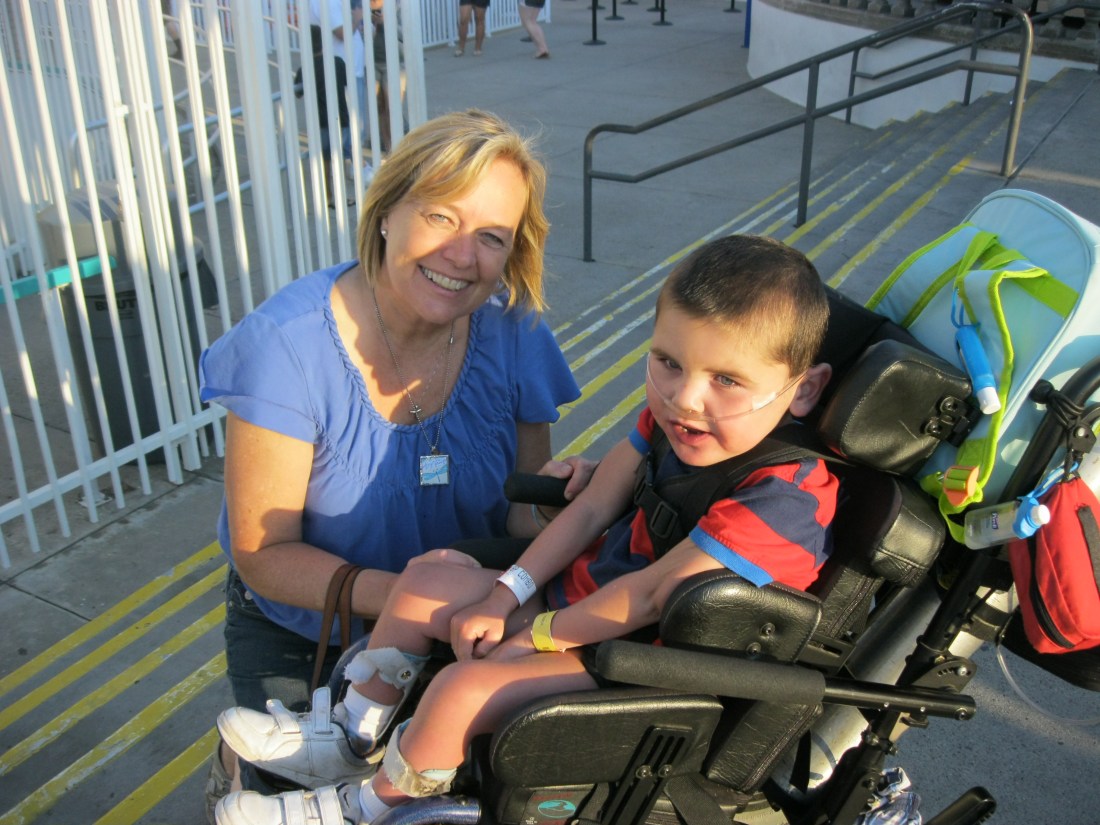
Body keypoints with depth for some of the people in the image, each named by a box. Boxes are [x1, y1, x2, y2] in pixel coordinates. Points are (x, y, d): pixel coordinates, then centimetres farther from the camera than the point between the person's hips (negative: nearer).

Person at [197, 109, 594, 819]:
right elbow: (262, 551, -20)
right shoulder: (288, 343, -24)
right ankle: (240, 762, 29)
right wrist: (396, 594, -35)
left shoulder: (513, 333, -14)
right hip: (299, 634, -2)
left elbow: (516, 511, -6)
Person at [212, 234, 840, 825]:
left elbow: (654, 594, -27)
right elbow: (592, 509, -2)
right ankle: (352, 740, 26)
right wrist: (506, 596, -5)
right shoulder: (674, 415, -7)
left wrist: (535, 637, -17)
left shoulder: (786, 498, -31)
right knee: (424, 584, 8)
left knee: (463, 690, -20)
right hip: (583, 588, 9)